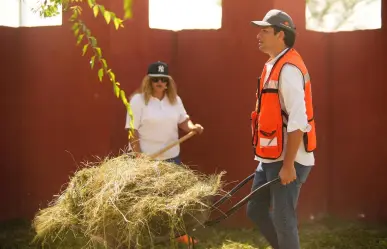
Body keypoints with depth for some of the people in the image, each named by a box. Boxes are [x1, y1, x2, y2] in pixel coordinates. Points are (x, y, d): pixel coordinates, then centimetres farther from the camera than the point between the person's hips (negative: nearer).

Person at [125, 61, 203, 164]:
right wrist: (138, 157, -15)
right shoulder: (138, 100, -8)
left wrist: (193, 127, -6)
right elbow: (132, 131, -10)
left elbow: (183, 121, 17)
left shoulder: (175, 99, 7)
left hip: (172, 157, 5)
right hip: (146, 158, -5)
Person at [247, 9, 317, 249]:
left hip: (287, 160, -10)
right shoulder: (273, 66, 13)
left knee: (283, 219, -2)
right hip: (271, 158, 10)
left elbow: (298, 121, -24)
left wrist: (288, 165, -24)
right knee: (255, 210, 15)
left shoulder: (288, 68, -18)